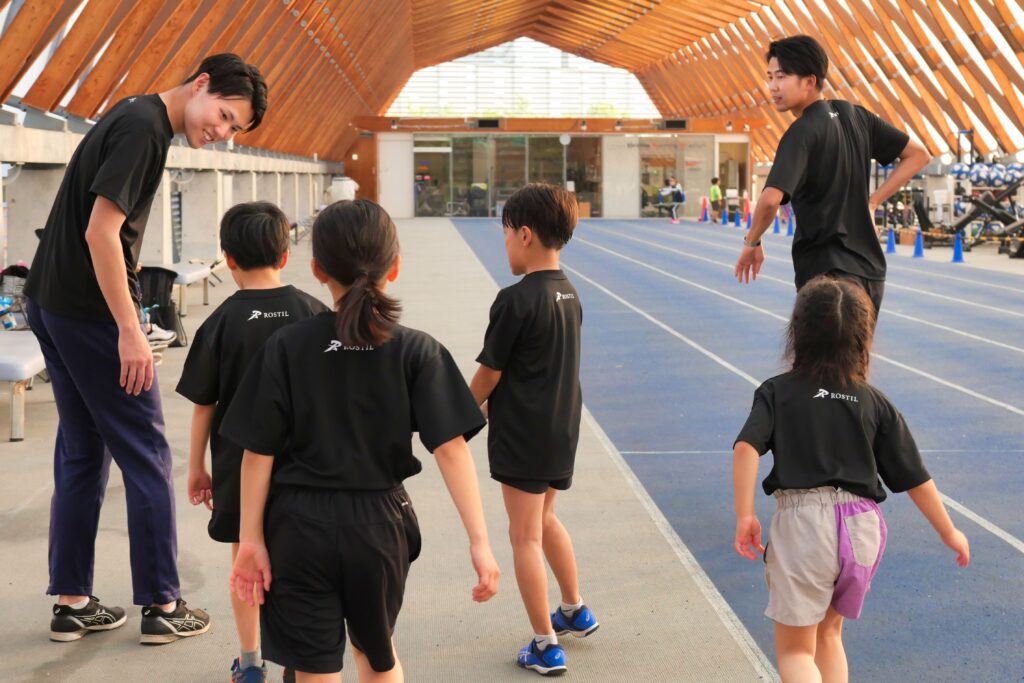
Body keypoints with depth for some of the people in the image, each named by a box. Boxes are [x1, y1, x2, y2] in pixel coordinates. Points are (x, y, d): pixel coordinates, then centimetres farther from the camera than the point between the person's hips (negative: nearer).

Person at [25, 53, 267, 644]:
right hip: (92, 313, -10)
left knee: (81, 452, 14)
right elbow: (101, 231, -23)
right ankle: (163, 605, 9)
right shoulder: (143, 129, -17)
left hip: (51, 302, 10)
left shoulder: (135, 116, 13)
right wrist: (130, 332, -23)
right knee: (146, 455, 0)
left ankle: (72, 604, 20)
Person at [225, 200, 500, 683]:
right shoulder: (417, 351, -7)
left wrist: (251, 538, -1)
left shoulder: (287, 347, -7)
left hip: (300, 525, -1)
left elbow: (258, 451, -8)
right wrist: (479, 540, -13)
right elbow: (450, 447, -13)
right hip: (379, 523, 1)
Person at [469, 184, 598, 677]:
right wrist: (495, 402, 13)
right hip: (563, 426, 8)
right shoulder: (569, 294, 5)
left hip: (522, 434, -8)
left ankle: (546, 647, 7)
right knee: (545, 519, 26)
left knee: (526, 536, 2)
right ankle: (575, 611, 38)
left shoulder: (516, 300, -19)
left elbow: (488, 373, -13)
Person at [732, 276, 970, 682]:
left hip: (803, 520, -3)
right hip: (862, 527, 3)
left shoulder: (777, 392, 2)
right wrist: (948, 532, 19)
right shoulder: (876, 404, 7)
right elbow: (914, 478, 9)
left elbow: (746, 447, -14)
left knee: (794, 650, 6)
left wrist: (745, 516, -13)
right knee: (828, 634, 25)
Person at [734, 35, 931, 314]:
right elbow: (918, 155, 15)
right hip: (869, 272, 8)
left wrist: (752, 242, -10)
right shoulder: (854, 115, 7)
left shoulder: (801, 133, -15)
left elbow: (771, 199, -29)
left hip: (827, 274, -8)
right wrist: (871, 201, 11)